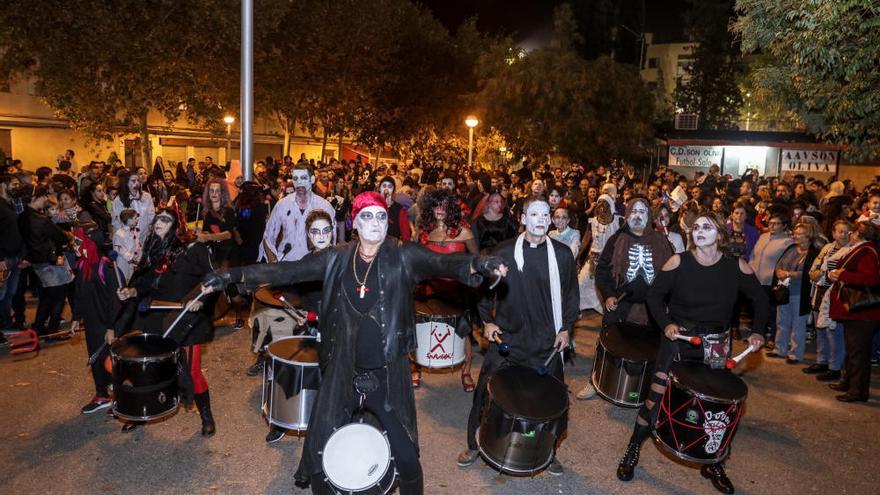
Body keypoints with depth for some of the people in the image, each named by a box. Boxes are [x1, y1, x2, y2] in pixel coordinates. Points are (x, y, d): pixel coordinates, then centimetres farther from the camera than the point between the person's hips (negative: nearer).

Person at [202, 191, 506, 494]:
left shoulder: (403, 257, -7)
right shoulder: (337, 259, 1)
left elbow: (441, 263, -22)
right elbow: (287, 271, -1)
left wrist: (477, 264, -42)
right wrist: (234, 275, -10)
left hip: (388, 377, -2)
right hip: (342, 375, 2)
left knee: (407, 458, 5)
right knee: (318, 454, 10)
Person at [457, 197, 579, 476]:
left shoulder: (562, 254, -2)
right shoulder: (504, 252, -4)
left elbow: (571, 294, 8)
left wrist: (566, 328, 3)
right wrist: (487, 321, -2)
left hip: (546, 341, 1)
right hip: (506, 338, 0)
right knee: (486, 391, 6)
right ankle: (474, 445, 29)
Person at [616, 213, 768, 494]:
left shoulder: (736, 267, -8)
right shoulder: (678, 262, -13)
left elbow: (759, 299, 6)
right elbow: (654, 295, -5)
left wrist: (758, 332, -5)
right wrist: (665, 324, -17)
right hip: (678, 339, -2)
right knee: (656, 396, -3)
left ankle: (713, 464, 35)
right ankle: (632, 452, 15)